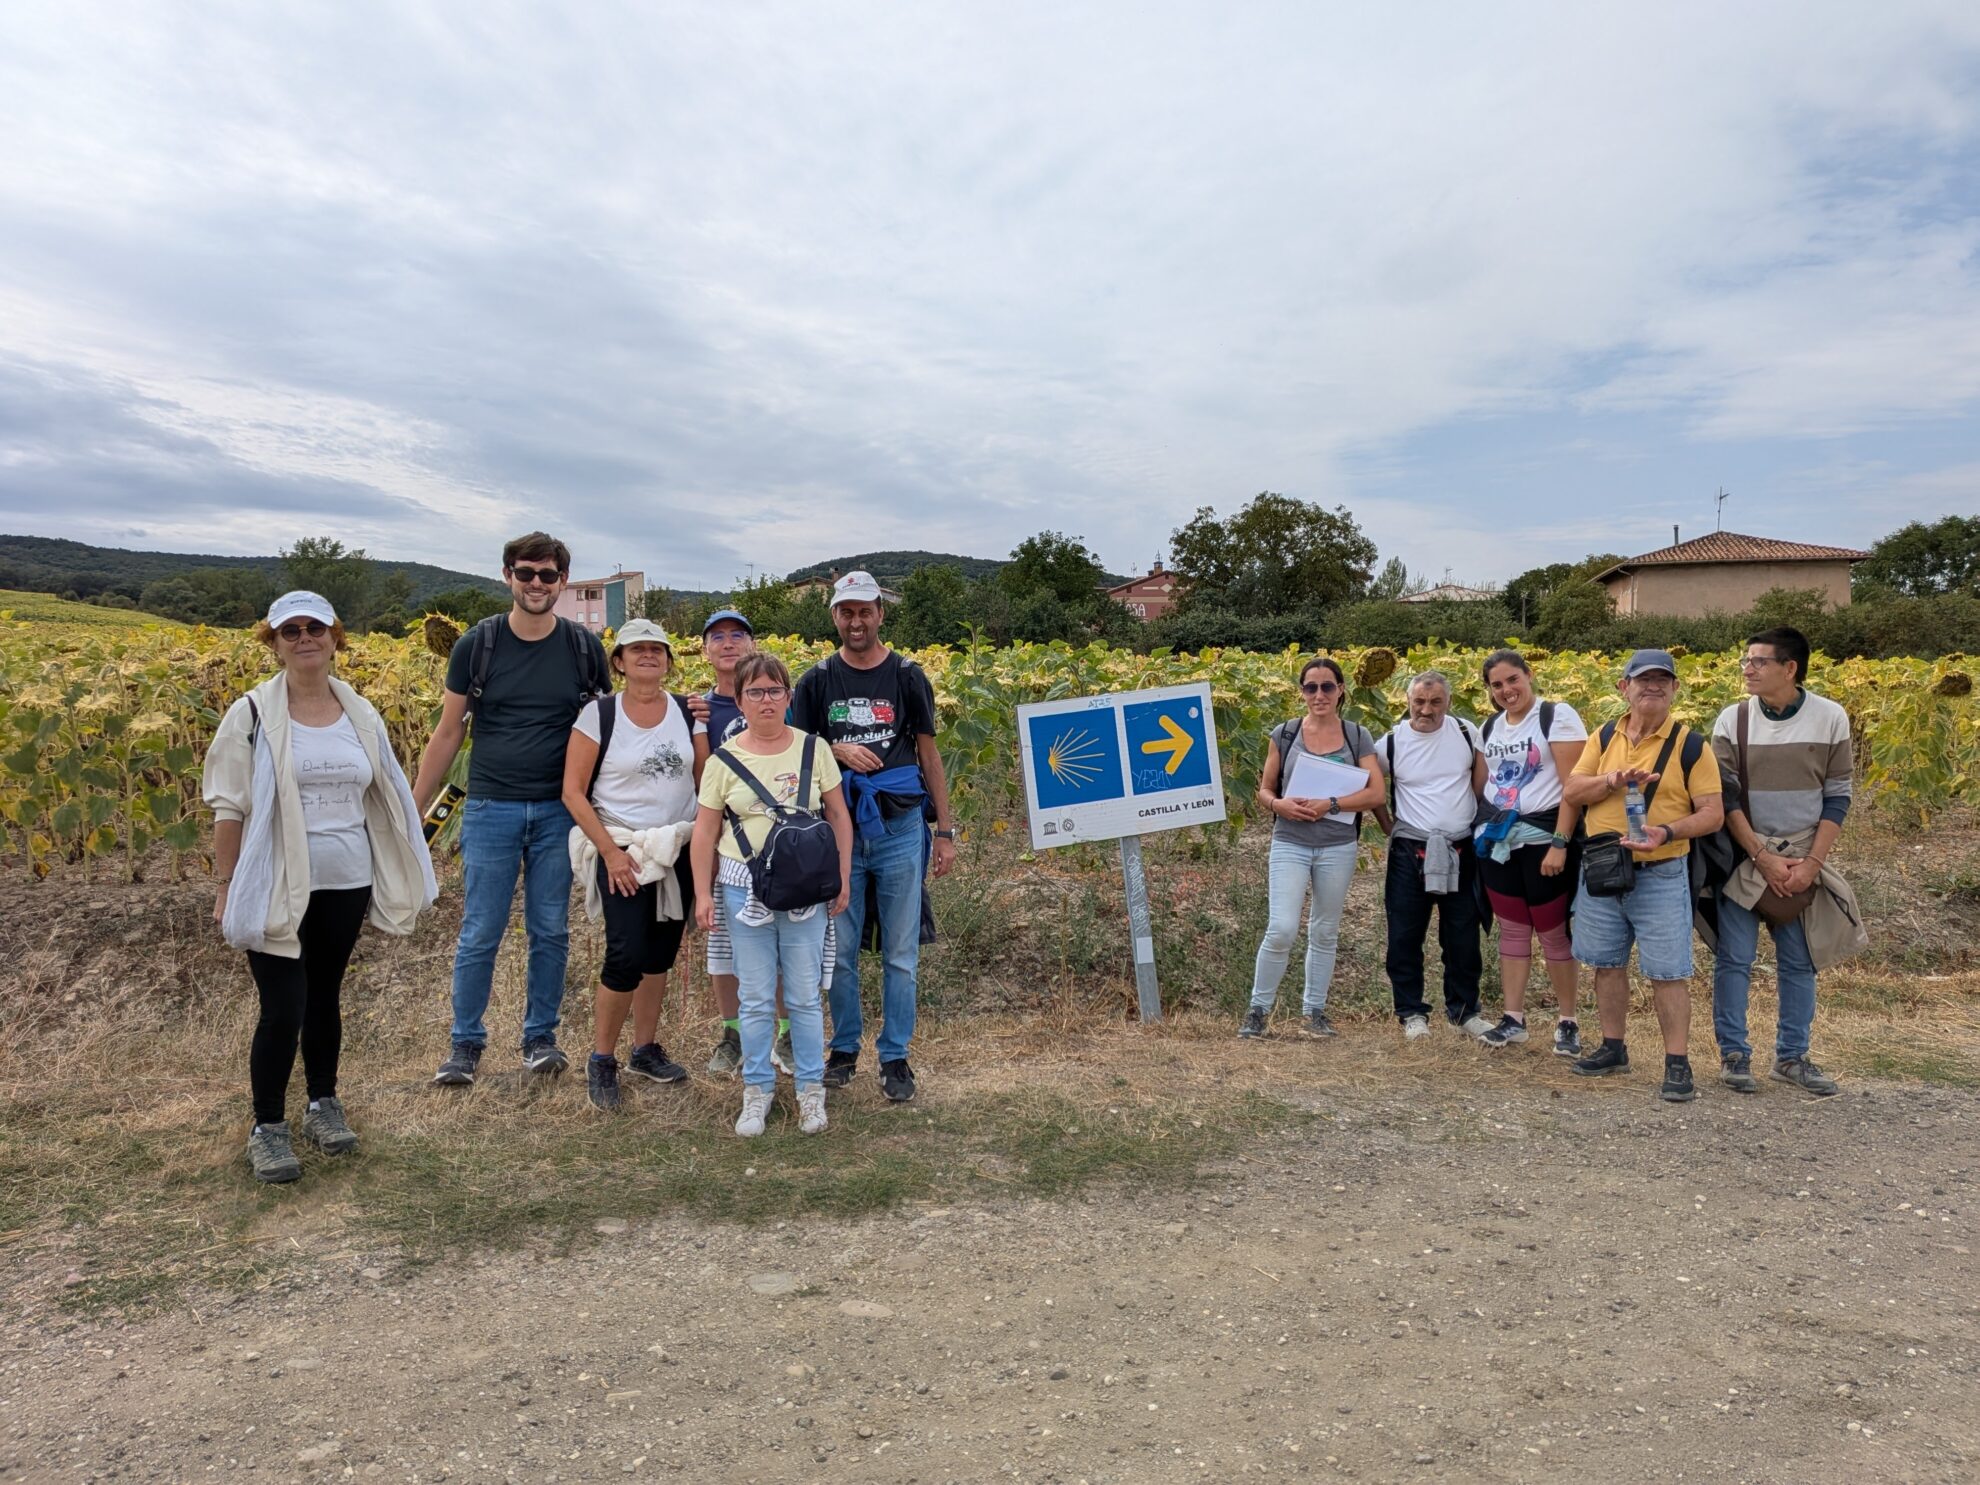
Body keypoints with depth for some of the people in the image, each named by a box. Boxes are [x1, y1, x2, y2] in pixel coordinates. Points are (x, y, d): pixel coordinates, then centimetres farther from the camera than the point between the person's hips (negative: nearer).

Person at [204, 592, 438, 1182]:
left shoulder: (361, 715, 5)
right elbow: (228, 807, -6)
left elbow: (381, 797, 12)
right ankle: (267, 1127, 15)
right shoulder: (252, 715, -7)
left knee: (325, 999, 15)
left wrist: (402, 867, 11)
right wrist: (227, 886, -8)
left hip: (345, 885, 4)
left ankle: (323, 1105, 31)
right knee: (283, 1009, -3)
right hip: (276, 889, -3)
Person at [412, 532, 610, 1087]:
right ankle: (466, 1044, 20)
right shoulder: (477, 645, -1)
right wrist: (412, 809, 3)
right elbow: (448, 731, 4)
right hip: (491, 808, -1)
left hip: (558, 812, 1)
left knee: (550, 933, 9)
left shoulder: (584, 648, 1)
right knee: (480, 934, 4)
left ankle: (540, 1038, 24)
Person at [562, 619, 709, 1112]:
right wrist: (611, 851, -13)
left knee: (660, 956, 11)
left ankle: (646, 1049, 29)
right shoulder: (598, 714, -6)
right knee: (627, 956, -12)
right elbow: (573, 793, -7)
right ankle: (601, 1061, 7)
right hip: (621, 853, -4)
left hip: (679, 853, 4)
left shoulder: (689, 713, 3)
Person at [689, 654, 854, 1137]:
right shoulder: (724, 760, 1)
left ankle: (811, 1088, 20)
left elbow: (838, 816, 6)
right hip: (745, 887, 0)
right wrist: (703, 893, -1)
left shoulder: (813, 749, 2)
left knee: (805, 996, 5)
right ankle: (757, 1089, 21)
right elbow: (705, 831, 4)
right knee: (756, 998, 6)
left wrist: (842, 879, 1)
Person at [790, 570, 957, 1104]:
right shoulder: (818, 680, 5)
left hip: (900, 826, 0)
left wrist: (945, 830, 3)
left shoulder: (907, 676, 4)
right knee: (840, 949, 7)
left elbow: (928, 755, 6)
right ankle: (844, 1048, 24)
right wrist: (837, 749, -12)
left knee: (900, 952, 5)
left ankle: (895, 1056, 16)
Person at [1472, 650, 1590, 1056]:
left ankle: (1567, 1022, 14)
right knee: (1512, 928, 10)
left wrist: (1560, 843, -18)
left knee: (1552, 931, 1)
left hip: (1543, 839, -6)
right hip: (1497, 840, 6)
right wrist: (1481, 831, 13)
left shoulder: (1557, 715, -8)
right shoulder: (1489, 729, 12)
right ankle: (1513, 1018, 17)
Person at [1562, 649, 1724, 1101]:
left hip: (1660, 875, -4)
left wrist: (1667, 833, -23)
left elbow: (1713, 814, -6)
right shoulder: (1604, 737, 7)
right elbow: (1570, 792, 2)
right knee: (1607, 963, 13)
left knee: (1667, 972, -2)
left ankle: (1678, 1064, 8)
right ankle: (1613, 1048, 27)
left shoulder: (1690, 745, -4)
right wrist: (1612, 780, -17)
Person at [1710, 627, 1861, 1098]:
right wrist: (1763, 857, -11)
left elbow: (1837, 797, -1)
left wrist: (1811, 863, -9)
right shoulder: (1732, 719, -5)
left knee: (1799, 962, 8)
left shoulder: (1831, 718, -3)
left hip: (1805, 859, 1)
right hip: (1743, 855, -1)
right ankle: (1733, 1053, 10)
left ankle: (1792, 1056, 19)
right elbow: (1726, 797, -5)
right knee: (1734, 958, 0)